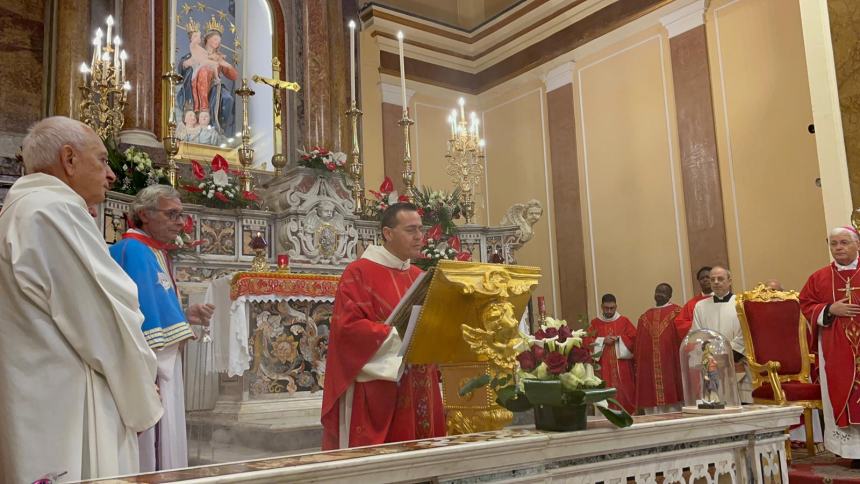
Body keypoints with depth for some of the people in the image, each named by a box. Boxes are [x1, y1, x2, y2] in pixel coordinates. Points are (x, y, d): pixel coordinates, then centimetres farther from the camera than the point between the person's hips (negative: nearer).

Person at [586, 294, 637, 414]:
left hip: (622, 367, 0)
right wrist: (603, 340, -11)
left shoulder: (624, 321, 7)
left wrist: (618, 339, -10)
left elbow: (634, 339, 0)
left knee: (624, 394, -2)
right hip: (604, 368, 0)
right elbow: (587, 342, 1)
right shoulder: (595, 323, 8)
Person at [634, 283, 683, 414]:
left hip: (670, 364, -4)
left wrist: (683, 361, -14)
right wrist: (637, 367, 10)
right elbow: (639, 344, 15)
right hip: (648, 367, 4)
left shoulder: (676, 312, 3)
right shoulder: (645, 317, 17)